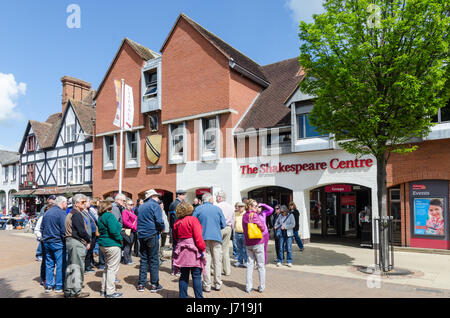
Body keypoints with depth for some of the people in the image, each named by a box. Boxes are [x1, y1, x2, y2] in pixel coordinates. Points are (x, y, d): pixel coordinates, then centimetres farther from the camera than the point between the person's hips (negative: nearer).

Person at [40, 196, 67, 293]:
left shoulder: (46, 213, 11)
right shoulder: (61, 213, -13)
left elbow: (41, 228, 16)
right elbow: (64, 230, -17)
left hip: (46, 242, 7)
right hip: (58, 242, -7)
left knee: (49, 264, 14)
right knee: (60, 264, 1)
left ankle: (48, 285, 20)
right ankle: (59, 286, 6)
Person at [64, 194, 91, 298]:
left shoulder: (71, 213, 17)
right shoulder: (76, 214, -16)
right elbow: (81, 231, -21)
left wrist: (86, 240, 12)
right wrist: (89, 240, -5)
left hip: (70, 241, 11)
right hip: (77, 243, -11)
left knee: (71, 267, 16)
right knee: (78, 267, -2)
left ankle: (68, 291, 24)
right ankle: (77, 291, 5)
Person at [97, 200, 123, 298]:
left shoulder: (100, 217, 13)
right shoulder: (109, 215, -16)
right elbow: (113, 231, -24)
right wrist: (120, 239, -10)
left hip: (103, 244, 10)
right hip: (112, 245, -10)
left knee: (107, 267, 20)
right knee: (112, 268, -1)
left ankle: (104, 290, 28)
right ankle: (110, 292, 5)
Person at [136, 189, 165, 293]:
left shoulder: (141, 207, 15)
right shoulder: (155, 205, -6)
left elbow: (139, 221, 18)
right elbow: (159, 221, -16)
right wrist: (162, 229, 0)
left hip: (141, 235, 6)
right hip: (152, 235, -6)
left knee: (143, 260, 12)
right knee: (154, 260, 1)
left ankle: (141, 284, 14)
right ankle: (154, 285, 5)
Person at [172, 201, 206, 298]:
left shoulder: (177, 222, 7)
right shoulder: (193, 219, -11)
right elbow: (198, 236, -15)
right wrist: (202, 249, -10)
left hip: (182, 252, 5)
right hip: (193, 250, -5)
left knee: (184, 276, 12)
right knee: (196, 276, 2)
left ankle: (183, 296, 16)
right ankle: (199, 296, 5)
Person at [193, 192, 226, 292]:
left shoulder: (198, 209, 0)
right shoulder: (217, 209, 2)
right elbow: (223, 224, 4)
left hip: (203, 238, 0)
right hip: (216, 237, 0)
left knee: (206, 261, 5)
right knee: (217, 261, 10)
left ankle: (207, 285, 7)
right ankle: (218, 284, 16)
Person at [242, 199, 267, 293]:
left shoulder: (244, 216, 7)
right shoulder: (255, 215, -13)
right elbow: (263, 228, -13)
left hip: (248, 244, 6)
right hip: (258, 243, -6)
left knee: (249, 264, 10)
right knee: (261, 265, 5)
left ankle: (248, 287, 11)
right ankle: (261, 287, 10)